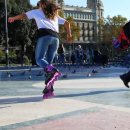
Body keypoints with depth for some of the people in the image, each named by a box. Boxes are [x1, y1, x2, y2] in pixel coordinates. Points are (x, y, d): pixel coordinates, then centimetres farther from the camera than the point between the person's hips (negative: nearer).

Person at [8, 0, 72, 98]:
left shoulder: (37, 11, 23)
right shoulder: (55, 15, 33)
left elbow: (23, 16, 30)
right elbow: (67, 23, 29)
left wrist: (13, 18, 46)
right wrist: (69, 35, 25)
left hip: (44, 35, -4)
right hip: (55, 38, 4)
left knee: (39, 59, -7)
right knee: (48, 62, 4)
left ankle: (54, 72, -37)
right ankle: (49, 89, -10)